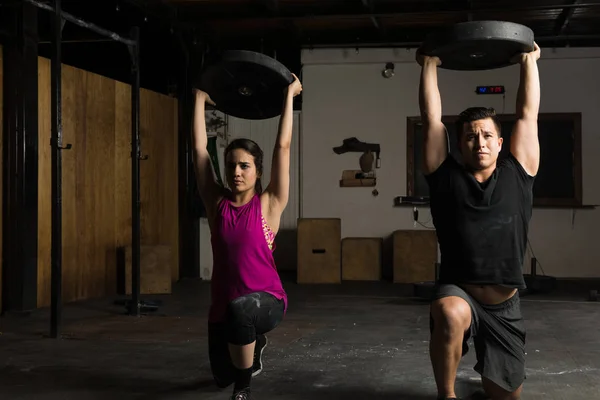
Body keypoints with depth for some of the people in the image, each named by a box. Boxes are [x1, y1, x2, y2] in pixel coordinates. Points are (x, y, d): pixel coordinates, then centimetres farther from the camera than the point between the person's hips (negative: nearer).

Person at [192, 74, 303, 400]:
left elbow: (283, 146, -9)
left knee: (241, 308, -40)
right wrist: (200, 100, 7)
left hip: (266, 300, -4)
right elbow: (199, 149, 1)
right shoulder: (216, 202, 1)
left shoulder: (268, 205, -7)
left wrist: (289, 96, -5)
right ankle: (254, 344, 51)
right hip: (223, 306, 5)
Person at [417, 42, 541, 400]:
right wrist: (430, 66, 6)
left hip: (505, 305, 3)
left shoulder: (517, 175, 1)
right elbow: (432, 119, -1)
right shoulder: (447, 178, -2)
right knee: (451, 314, -40)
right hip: (459, 293, -3)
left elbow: (528, 115, 4)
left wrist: (529, 61, 10)